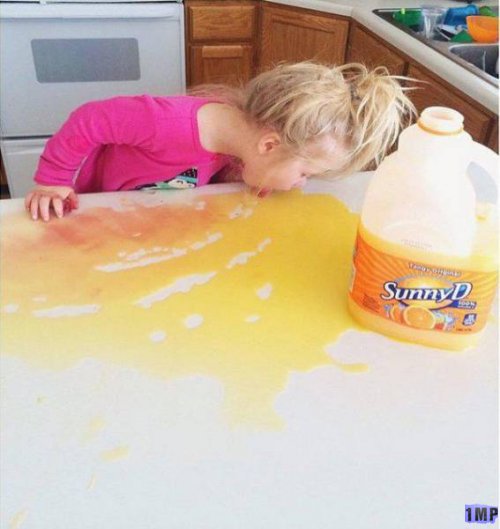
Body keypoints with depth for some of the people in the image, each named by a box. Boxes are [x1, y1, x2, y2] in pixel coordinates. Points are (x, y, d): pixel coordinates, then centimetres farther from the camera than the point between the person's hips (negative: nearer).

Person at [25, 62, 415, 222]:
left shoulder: (244, 122, -22)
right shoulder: (169, 124, -46)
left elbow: (219, 175, -4)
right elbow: (89, 121, -33)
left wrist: (233, 176, -26)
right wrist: (54, 182, -22)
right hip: (98, 205, -5)